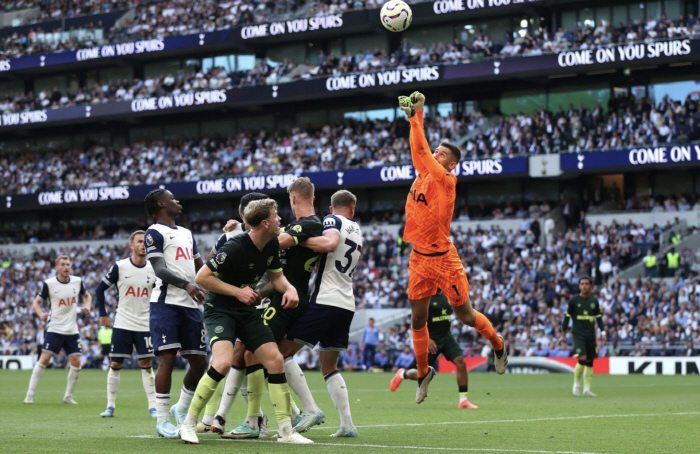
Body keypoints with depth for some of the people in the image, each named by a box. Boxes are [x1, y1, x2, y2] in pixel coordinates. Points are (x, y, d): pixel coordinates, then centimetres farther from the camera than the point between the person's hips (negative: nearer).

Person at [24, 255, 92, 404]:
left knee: (76, 362, -2)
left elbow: (86, 295, 21)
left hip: (72, 330, 4)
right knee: (44, 358, -13)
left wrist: (87, 306, -1)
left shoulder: (77, 281, 3)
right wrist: (41, 314, -19)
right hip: (55, 329, -4)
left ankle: (68, 396, 13)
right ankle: (30, 395, -7)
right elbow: (36, 302, 1)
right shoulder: (49, 284, -7)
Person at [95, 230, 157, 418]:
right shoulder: (120, 267, -5)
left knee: (146, 364, 0)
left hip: (145, 325, 1)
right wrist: (102, 314, 1)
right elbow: (100, 289, 4)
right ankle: (110, 406, 9)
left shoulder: (153, 270, 2)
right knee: (115, 364, 0)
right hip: (122, 324, -1)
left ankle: (153, 406, 3)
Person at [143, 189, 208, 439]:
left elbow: (200, 268, 28)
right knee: (167, 359, -10)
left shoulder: (186, 234, 22)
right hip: (166, 303, -7)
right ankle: (162, 420, -4)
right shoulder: (155, 233, -2)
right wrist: (186, 284, -28)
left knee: (199, 361, 6)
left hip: (191, 305, 7)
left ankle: (181, 409, 25)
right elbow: (160, 270, -14)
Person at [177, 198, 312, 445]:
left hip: (247, 312, 8)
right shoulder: (235, 248, -25)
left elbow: (276, 276, 14)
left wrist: (290, 288, -9)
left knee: (275, 360, -3)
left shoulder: (272, 245, -1)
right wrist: (237, 291, -20)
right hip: (220, 310, -7)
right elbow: (201, 277, -21)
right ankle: (189, 423, -13)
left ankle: (286, 431, 4)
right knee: (223, 362, -28)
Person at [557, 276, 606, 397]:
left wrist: (603, 332, 3)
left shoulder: (594, 301, 9)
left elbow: (599, 318, 15)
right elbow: (567, 318, 3)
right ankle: (576, 383, 2)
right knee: (582, 358, -18)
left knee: (590, 361, 2)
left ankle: (587, 388, 7)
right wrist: (563, 335, 2)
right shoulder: (574, 300, -1)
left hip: (591, 335, 4)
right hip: (578, 334, -4)